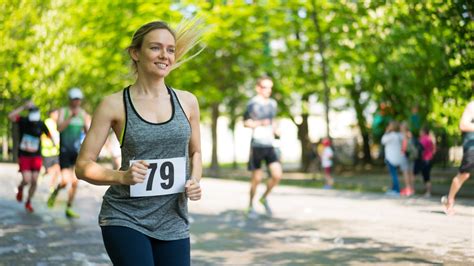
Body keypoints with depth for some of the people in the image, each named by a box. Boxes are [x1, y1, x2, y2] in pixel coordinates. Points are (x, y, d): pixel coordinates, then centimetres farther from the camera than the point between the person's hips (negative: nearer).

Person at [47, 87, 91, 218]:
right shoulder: (63, 111, -2)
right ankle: (55, 193, 19)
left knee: (75, 182, 2)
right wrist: (71, 116, -29)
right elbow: (59, 128, -18)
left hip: (77, 151, 3)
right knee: (65, 181, -13)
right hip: (65, 150, -3)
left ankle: (69, 208, 13)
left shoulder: (84, 114, 6)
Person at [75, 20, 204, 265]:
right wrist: (122, 177, -21)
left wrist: (195, 180, -1)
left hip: (173, 222, 4)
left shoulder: (187, 102, 5)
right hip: (125, 219, -4)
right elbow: (83, 166, -3)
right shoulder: (114, 105, -5)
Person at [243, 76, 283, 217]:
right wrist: (260, 123, -21)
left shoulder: (273, 103, 12)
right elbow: (246, 122, -6)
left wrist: (274, 128, 7)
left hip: (269, 145, 5)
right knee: (257, 178, 1)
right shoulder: (253, 103, -7)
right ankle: (250, 206, 19)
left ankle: (264, 198, 18)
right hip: (257, 145, -5)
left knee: (277, 175, -6)